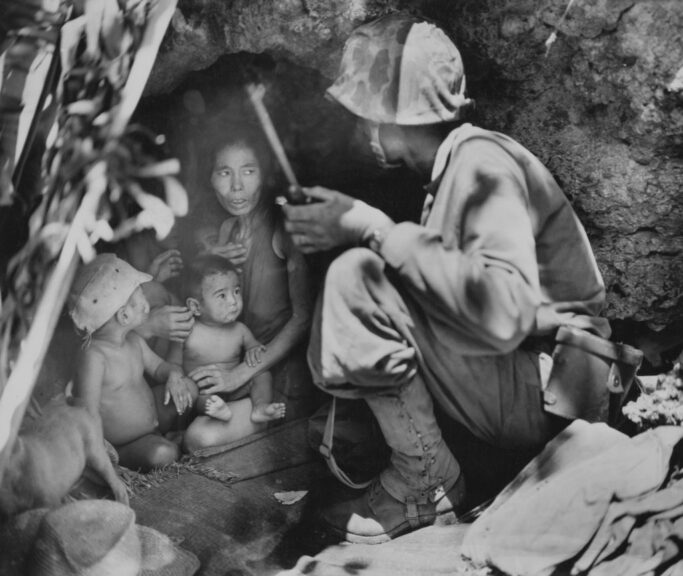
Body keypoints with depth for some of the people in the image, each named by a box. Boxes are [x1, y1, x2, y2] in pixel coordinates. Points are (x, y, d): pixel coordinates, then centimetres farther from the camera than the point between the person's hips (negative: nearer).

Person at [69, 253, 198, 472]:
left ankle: (155, 436, 9)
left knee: (189, 388, -3)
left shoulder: (135, 341, -1)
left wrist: (174, 375, -10)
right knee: (162, 454, -32)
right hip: (121, 443, -8)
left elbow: (158, 366, 14)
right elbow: (89, 416, -25)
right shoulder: (93, 357, -27)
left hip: (151, 418, 8)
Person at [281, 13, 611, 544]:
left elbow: (504, 313, -34)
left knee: (356, 279, -21)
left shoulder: (480, 161, -18)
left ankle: (427, 480, -7)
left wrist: (373, 229, -29)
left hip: (545, 389, -10)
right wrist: (345, 226, 5)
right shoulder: (457, 165, 12)